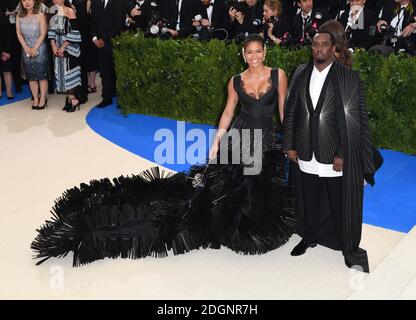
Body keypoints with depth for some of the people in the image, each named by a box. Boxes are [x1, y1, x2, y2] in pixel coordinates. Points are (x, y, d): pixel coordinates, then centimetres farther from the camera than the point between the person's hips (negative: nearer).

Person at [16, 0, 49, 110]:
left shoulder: (40, 15, -6)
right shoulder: (19, 16, 4)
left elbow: (43, 33, -10)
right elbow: (19, 34, 2)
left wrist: (35, 48, -14)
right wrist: (26, 48, -9)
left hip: (39, 49, -3)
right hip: (26, 49, 4)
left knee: (42, 75, -2)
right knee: (31, 76, 7)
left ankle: (43, 99, 6)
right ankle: (35, 99, 15)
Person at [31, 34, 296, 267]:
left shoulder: (278, 75, 0)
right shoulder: (236, 81, 1)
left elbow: (284, 110, 3)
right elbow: (228, 113, 6)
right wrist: (216, 142, -1)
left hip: (267, 143, 1)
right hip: (238, 140, -1)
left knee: (260, 195, 9)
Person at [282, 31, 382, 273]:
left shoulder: (349, 77, -9)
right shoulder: (301, 74, 4)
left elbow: (355, 119, -11)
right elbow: (290, 111, 10)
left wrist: (343, 154, -14)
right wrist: (289, 145, 6)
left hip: (336, 155, -3)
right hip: (306, 153, 4)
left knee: (342, 203, 6)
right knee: (309, 201, 17)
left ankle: (350, 247, 25)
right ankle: (310, 237, 39)